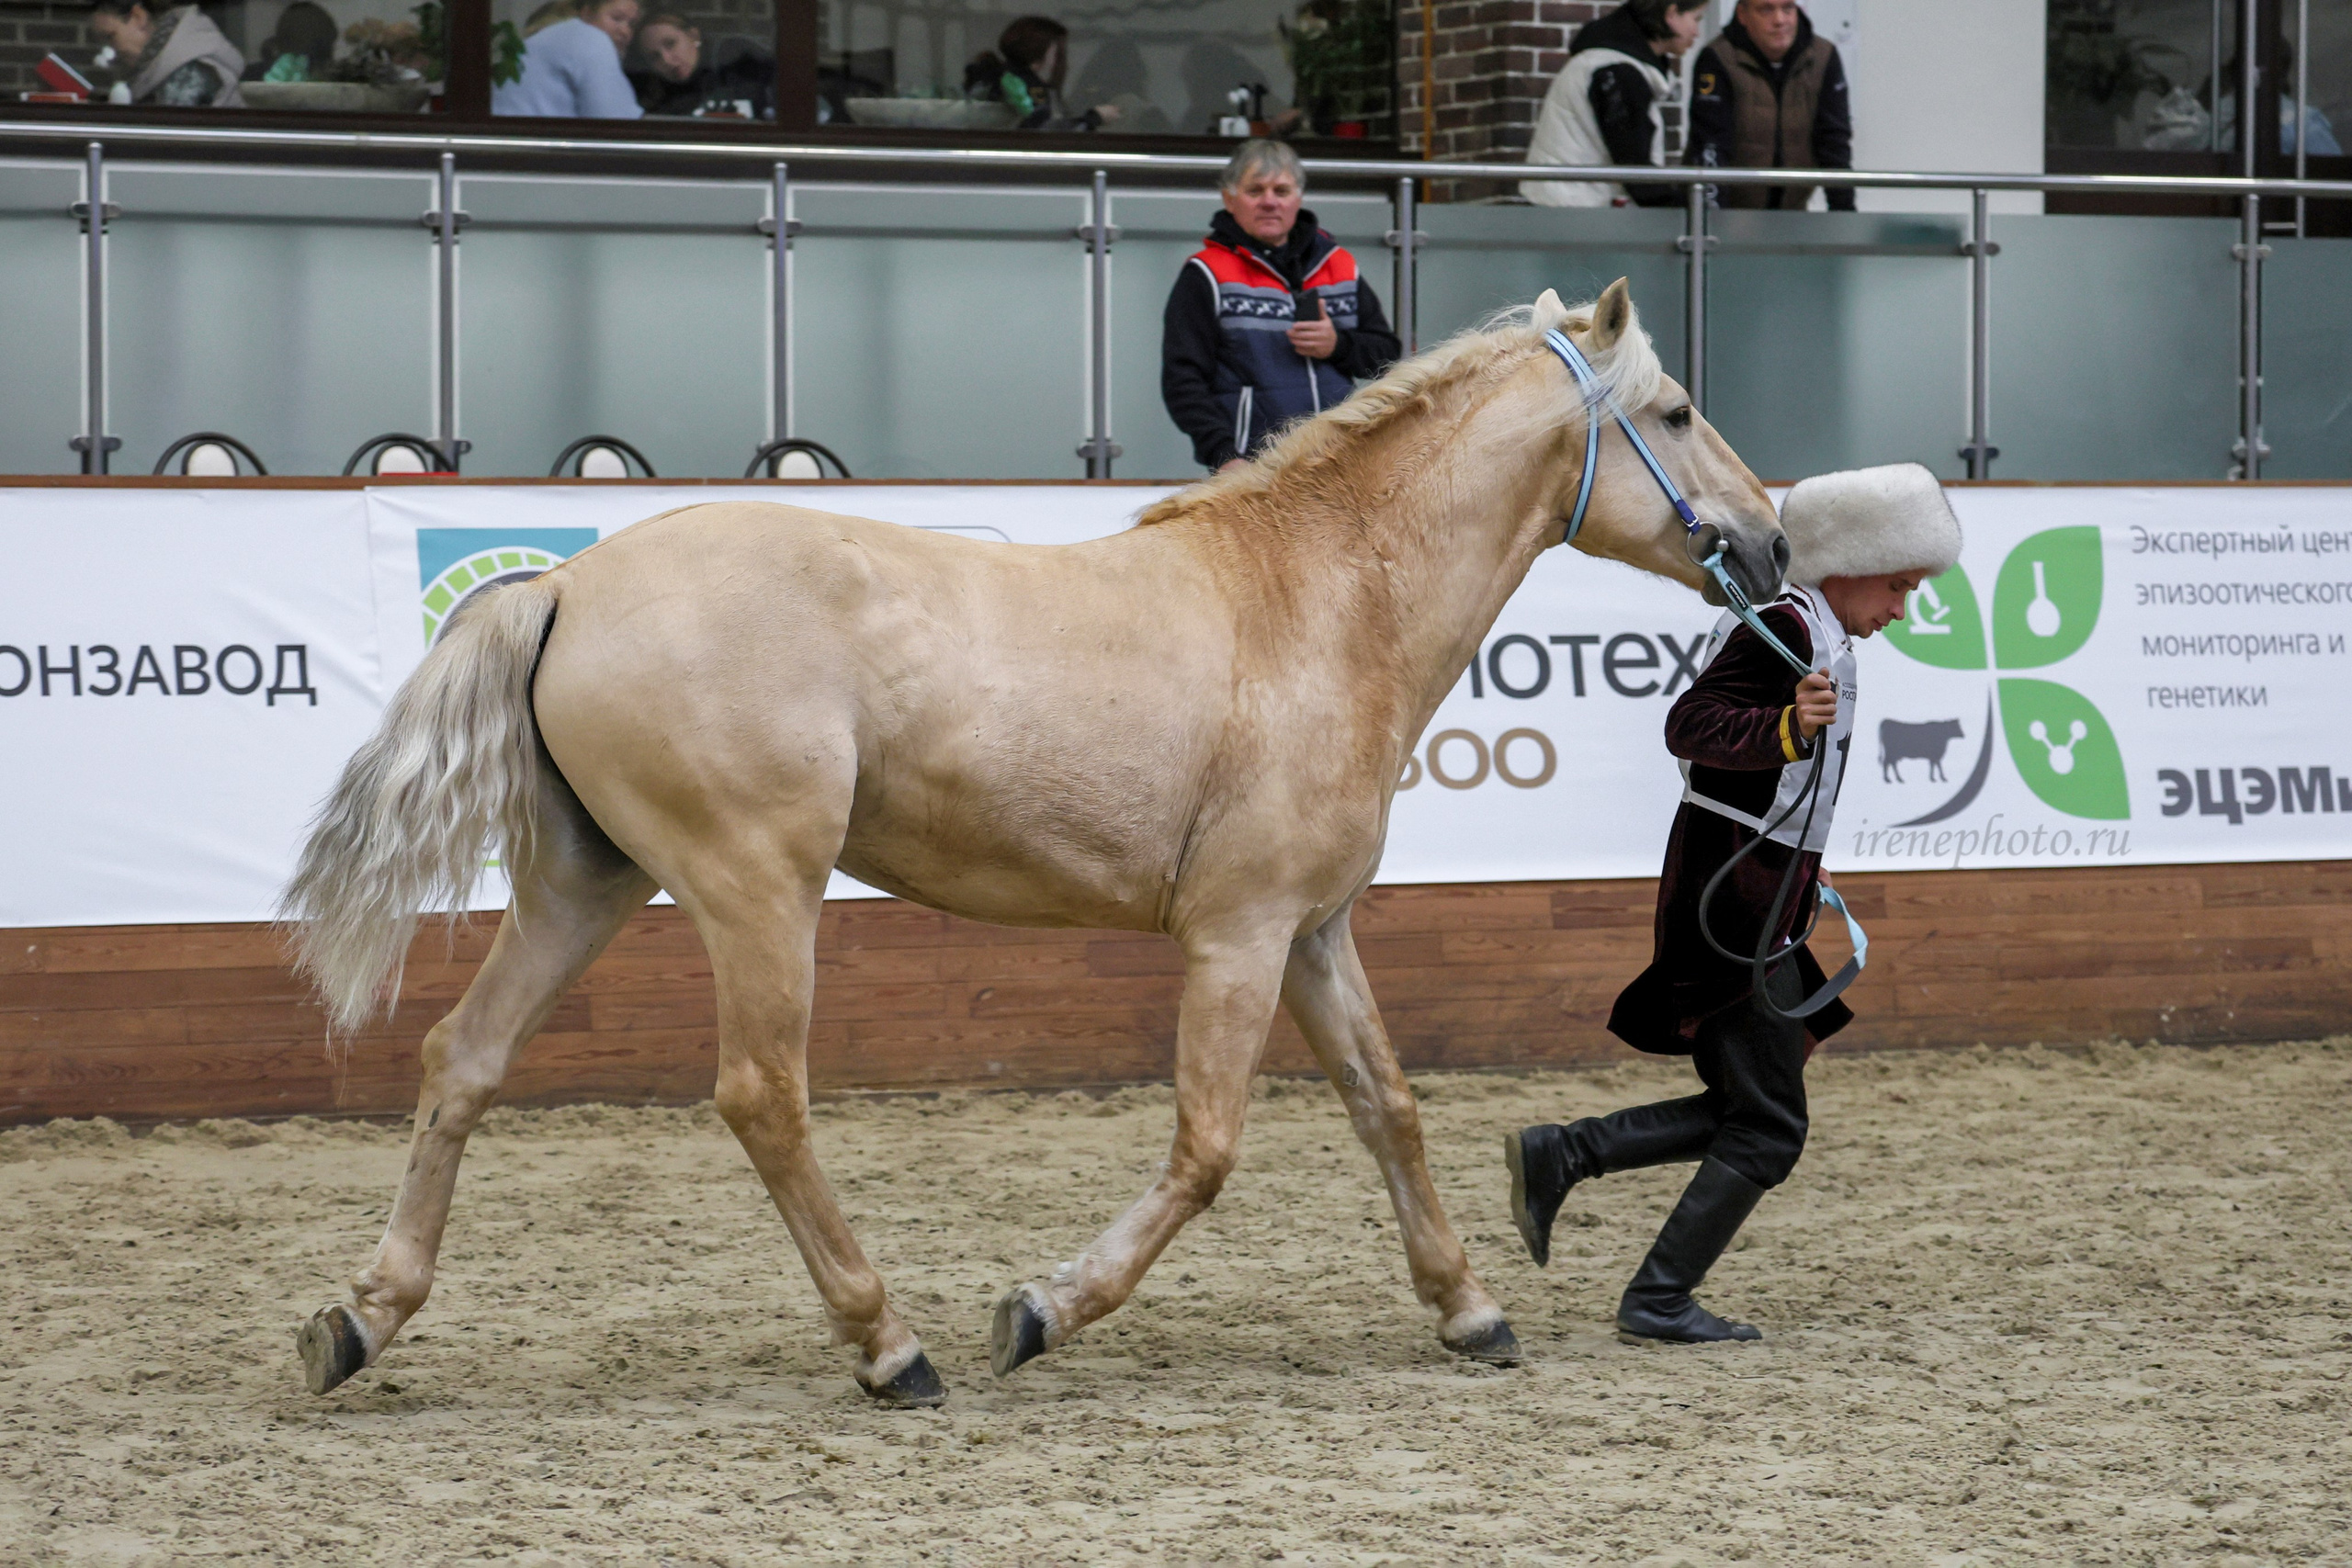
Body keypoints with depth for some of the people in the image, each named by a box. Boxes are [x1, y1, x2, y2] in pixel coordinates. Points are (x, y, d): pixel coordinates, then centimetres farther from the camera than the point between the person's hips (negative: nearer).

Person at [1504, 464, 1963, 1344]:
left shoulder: (1821, 638, 17)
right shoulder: (1785, 628, -14)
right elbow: (1691, 726, -24)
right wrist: (1788, 729, -41)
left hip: (1758, 900, 10)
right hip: (1734, 900, -10)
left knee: (1747, 1109, 14)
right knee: (1768, 1128, -5)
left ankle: (1557, 1157, 11)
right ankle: (1658, 1302, 0)